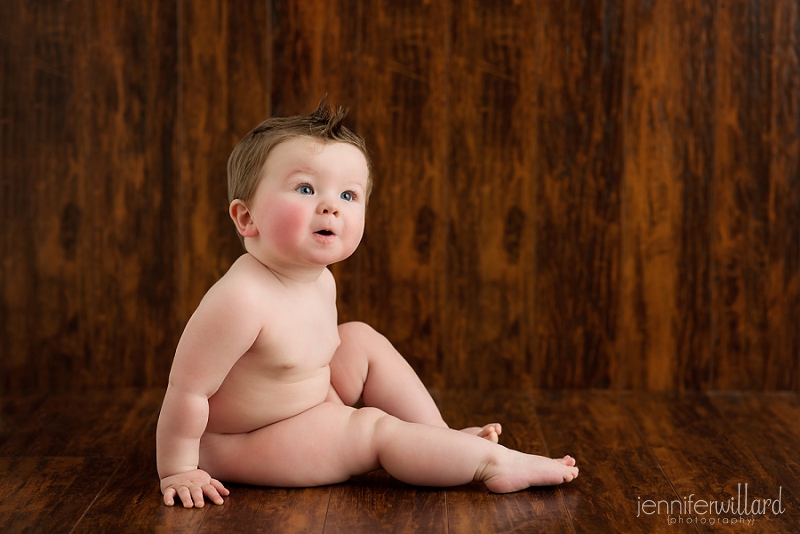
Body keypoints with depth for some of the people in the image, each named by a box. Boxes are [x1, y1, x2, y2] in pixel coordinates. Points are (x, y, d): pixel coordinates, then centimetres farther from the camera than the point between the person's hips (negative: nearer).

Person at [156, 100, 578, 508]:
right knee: (375, 428, -15)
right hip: (239, 445, -9)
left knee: (361, 340, 8)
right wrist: (178, 471, -22)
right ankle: (492, 463, -3)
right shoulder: (241, 300, -34)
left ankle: (441, 436, 12)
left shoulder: (319, 280, -5)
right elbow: (187, 389, -29)